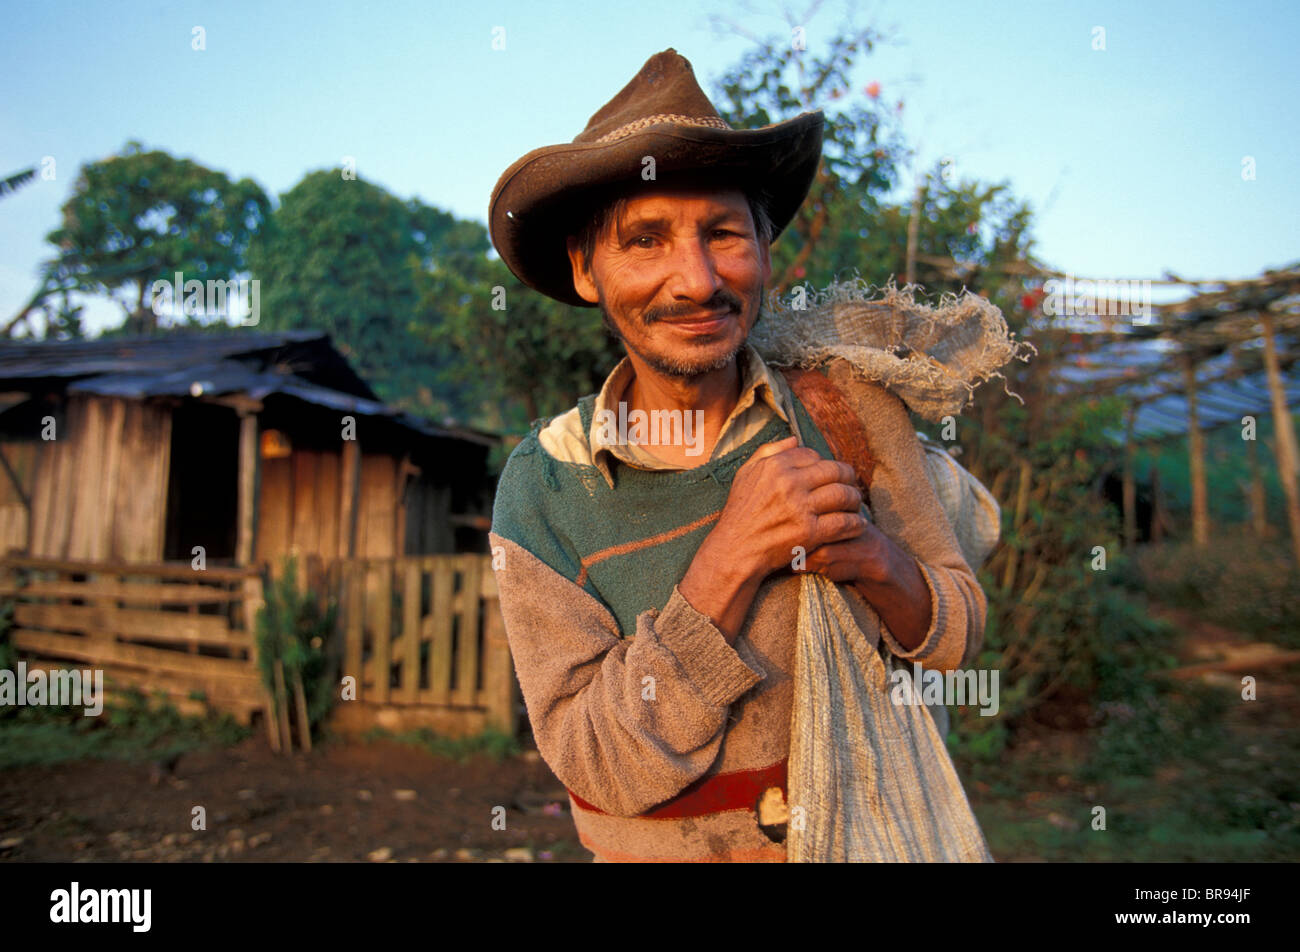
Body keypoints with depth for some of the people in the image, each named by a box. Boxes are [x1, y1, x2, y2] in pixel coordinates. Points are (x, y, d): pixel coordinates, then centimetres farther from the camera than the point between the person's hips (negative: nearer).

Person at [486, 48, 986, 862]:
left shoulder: (848, 402, -14)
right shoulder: (542, 488, -17)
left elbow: (959, 635, -6)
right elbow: (603, 764, -20)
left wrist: (875, 560, -26)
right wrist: (730, 563, -31)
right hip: (656, 849, -1)